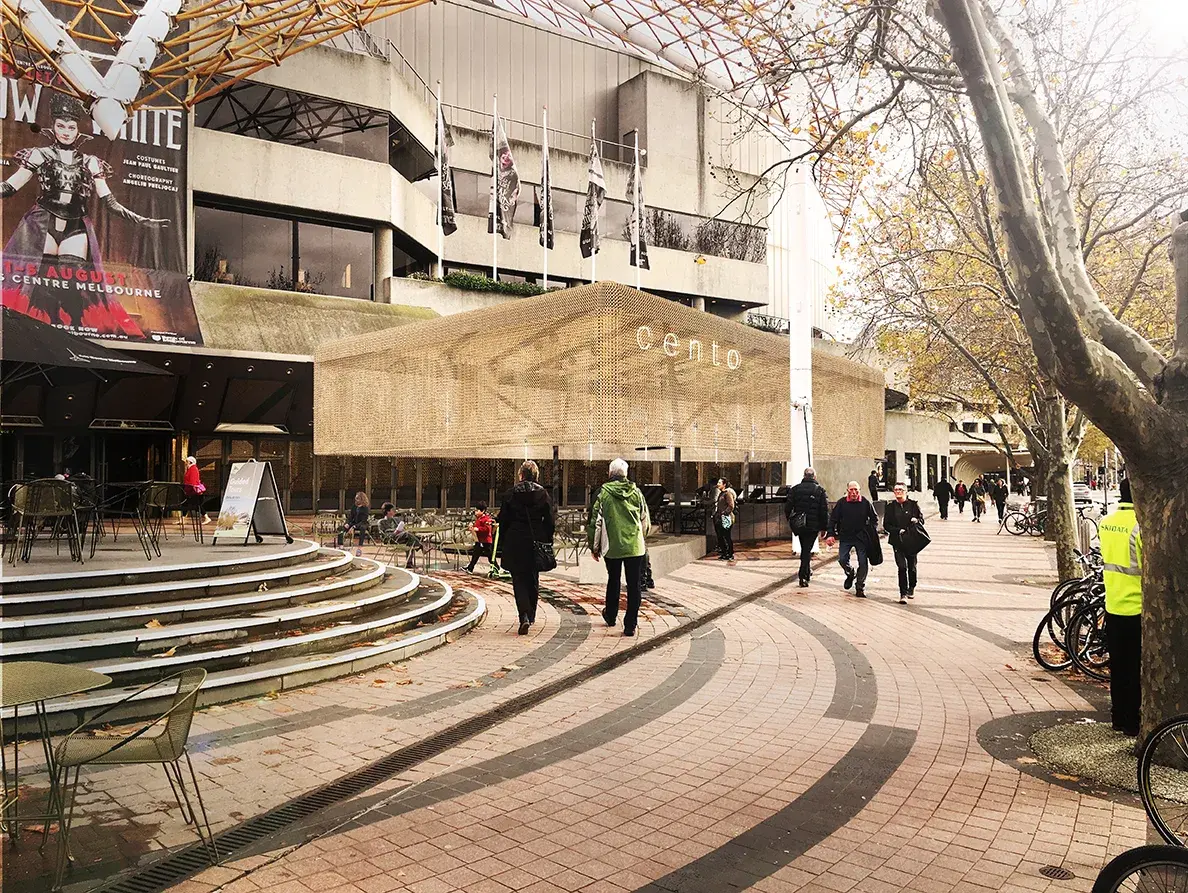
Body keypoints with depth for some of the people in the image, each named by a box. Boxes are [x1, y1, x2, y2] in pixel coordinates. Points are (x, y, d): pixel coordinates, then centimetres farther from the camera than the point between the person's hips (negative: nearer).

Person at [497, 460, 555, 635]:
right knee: (533, 580, 17)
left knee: (519, 581, 2)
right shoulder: (543, 493, -1)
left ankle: (524, 616, -16)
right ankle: (531, 616, 27)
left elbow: (502, 521, 0)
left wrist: (502, 544, 8)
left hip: (515, 542, -2)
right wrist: (548, 542, 8)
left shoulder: (510, 494, -3)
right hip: (537, 542, 2)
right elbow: (550, 520, -1)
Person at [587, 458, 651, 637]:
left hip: (612, 547, 0)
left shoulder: (603, 493, -5)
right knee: (634, 586, 4)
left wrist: (594, 546, 6)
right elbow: (645, 519, 10)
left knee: (613, 581, 20)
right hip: (635, 546, 0)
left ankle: (611, 616, 36)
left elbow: (595, 520, -5)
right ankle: (630, 625, 2)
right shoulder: (636, 492, 1)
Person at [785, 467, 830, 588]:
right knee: (807, 549, 1)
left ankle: (808, 571, 31)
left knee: (805, 548, 20)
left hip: (799, 525, 2)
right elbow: (825, 510, -6)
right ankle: (803, 576, -8)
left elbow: (787, 507, -1)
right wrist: (824, 528, -1)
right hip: (813, 526, -2)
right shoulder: (820, 490, -4)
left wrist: (791, 522, 12)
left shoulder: (795, 489, 1)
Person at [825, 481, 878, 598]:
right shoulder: (841, 503, -3)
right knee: (842, 559, -5)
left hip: (861, 538, 0)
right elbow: (833, 519, 1)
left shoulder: (865, 503, -4)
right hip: (845, 537, 1)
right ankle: (850, 574, 28)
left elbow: (874, 518, 9)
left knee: (863, 562, -1)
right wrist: (831, 534, -8)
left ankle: (860, 587, 12)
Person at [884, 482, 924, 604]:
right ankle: (903, 594, -6)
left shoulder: (913, 504, 4)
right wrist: (898, 531, -12)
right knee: (902, 567, -10)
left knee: (912, 566, 10)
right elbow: (886, 525, 3)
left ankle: (912, 587, 35)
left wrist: (916, 520, -16)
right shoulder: (890, 507, 4)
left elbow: (921, 520, 7)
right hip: (898, 541, -1)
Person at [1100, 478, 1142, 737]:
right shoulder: (1140, 525, -20)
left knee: (1118, 666, 17)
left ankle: (1119, 717, 26)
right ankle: (1132, 722, 13)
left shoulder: (1106, 522, 4)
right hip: (1137, 607, -7)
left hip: (1113, 605, 7)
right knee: (1136, 668, 5)